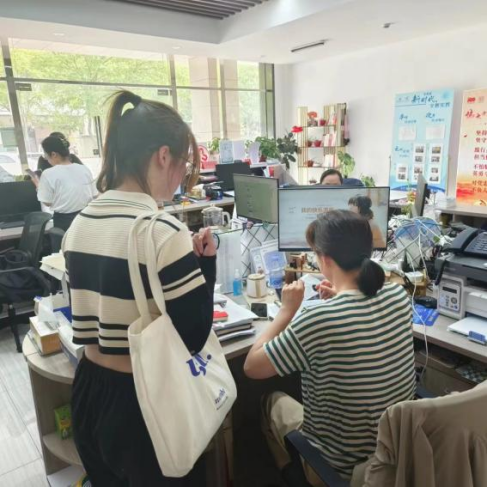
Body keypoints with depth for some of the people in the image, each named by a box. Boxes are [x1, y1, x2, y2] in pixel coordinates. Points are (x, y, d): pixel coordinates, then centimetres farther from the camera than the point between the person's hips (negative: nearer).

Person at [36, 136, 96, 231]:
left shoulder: (49, 174, -12)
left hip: (63, 219, -3)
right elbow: (94, 196, 4)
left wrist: (38, 185, 8)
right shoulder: (84, 169, -1)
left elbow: (47, 202, -6)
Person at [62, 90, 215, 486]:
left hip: (89, 392, 7)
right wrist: (205, 264, -12)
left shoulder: (80, 224, 0)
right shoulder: (163, 231, -24)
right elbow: (192, 339, -19)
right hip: (144, 402, -6)